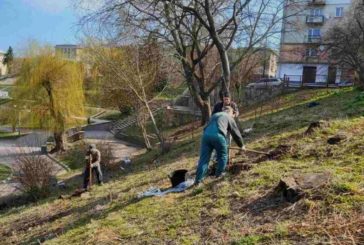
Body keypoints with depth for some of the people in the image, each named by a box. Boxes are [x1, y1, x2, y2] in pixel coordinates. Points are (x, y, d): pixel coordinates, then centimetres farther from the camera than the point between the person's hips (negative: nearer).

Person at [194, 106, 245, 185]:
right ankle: (219, 175, 23)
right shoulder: (229, 118, 22)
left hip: (206, 134, 4)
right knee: (222, 156, 19)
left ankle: (198, 180, 2)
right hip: (218, 135, -4)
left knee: (204, 158, 5)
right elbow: (236, 133, 26)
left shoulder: (214, 115, 35)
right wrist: (241, 145, 40)